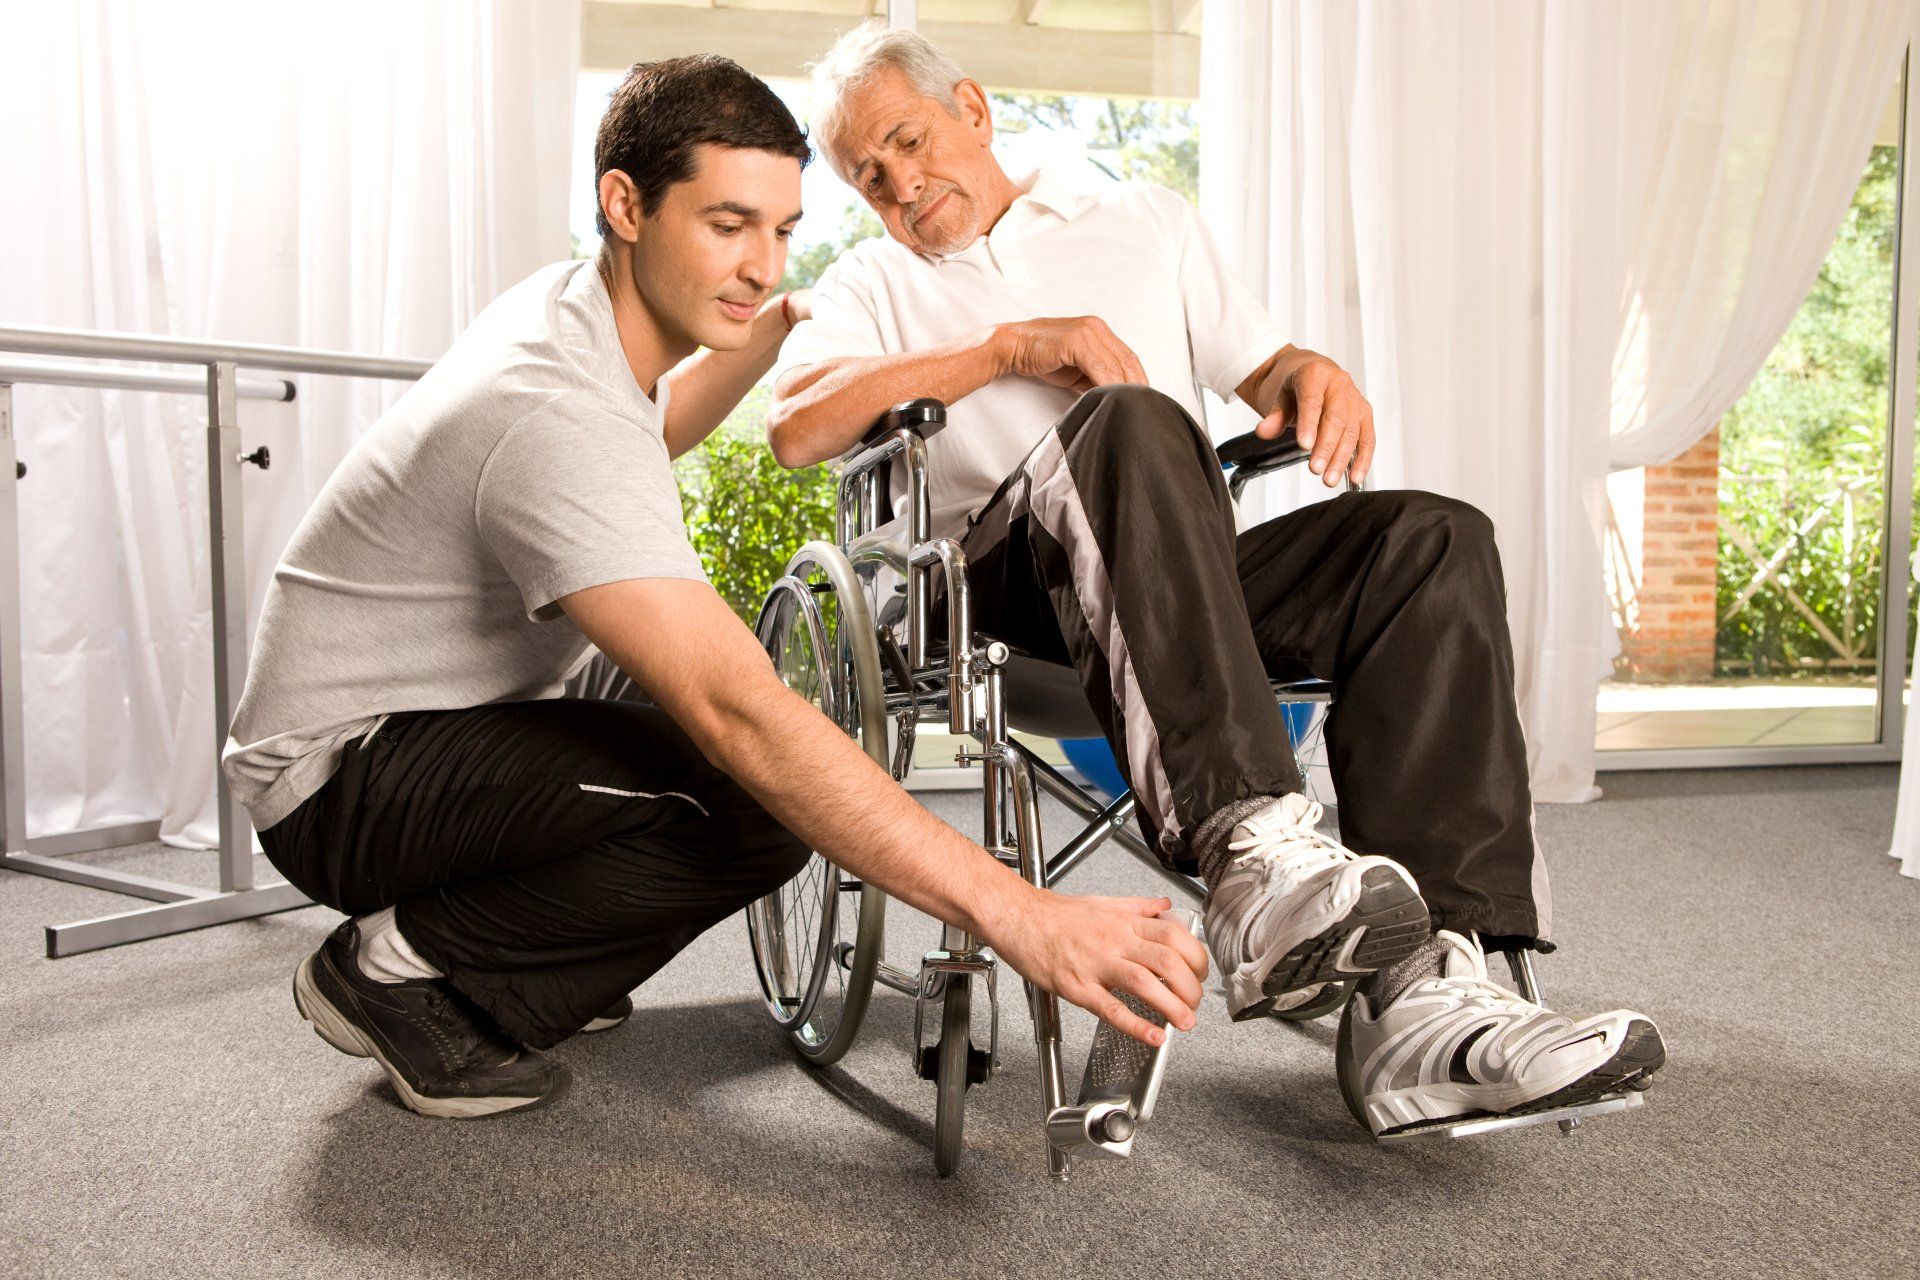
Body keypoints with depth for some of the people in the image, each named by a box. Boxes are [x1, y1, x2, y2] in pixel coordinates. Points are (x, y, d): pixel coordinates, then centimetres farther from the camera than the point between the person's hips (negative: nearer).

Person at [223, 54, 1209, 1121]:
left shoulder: (566, 305, 0)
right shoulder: (556, 416, -31)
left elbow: (648, 434, 28)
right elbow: (743, 714, -41)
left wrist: (786, 320, 16)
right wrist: (1020, 914, -45)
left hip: (446, 731, 10)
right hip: (341, 777, -9)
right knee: (760, 800, -29)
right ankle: (400, 965, -9)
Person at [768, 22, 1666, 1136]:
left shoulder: (1142, 218, 30)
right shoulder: (873, 287, 21)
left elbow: (1258, 364, 26)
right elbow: (795, 426, 0)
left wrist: (1308, 370, 1)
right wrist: (1009, 347, -6)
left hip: (1195, 568, 4)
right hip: (1014, 575, -3)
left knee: (1437, 538, -23)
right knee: (1132, 422, -34)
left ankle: (1424, 987, -38)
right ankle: (1254, 849, -51)